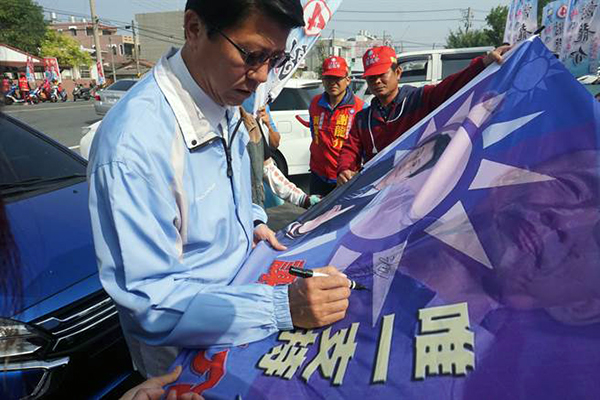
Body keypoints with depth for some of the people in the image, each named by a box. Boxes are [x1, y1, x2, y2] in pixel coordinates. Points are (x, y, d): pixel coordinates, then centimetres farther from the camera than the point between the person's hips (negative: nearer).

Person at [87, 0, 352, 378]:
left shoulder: (224, 103, -1)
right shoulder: (134, 146, -27)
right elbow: (150, 301, -25)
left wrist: (252, 222, -1)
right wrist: (283, 307, -32)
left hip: (242, 286, 6)